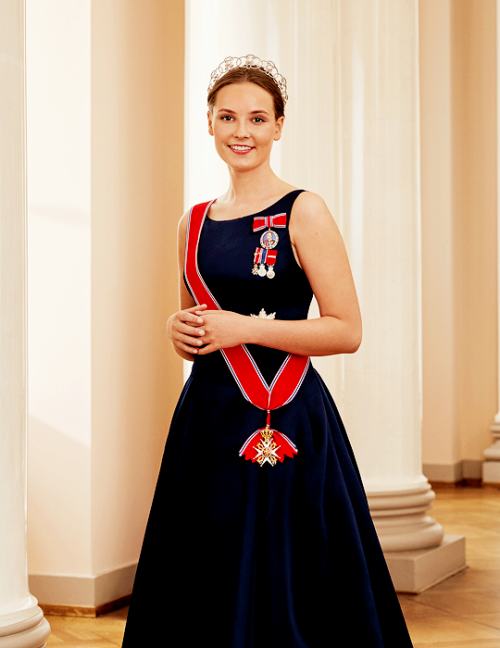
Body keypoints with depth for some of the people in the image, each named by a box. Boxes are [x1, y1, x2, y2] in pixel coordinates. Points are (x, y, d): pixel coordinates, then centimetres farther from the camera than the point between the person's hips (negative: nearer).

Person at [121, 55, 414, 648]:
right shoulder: (194, 221, 12)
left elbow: (347, 331, -9)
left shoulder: (303, 212, -5)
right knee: (205, 595, 10)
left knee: (281, 596, 0)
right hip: (207, 418, 5)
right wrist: (179, 331, 1)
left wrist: (243, 328, -14)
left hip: (286, 423, -5)